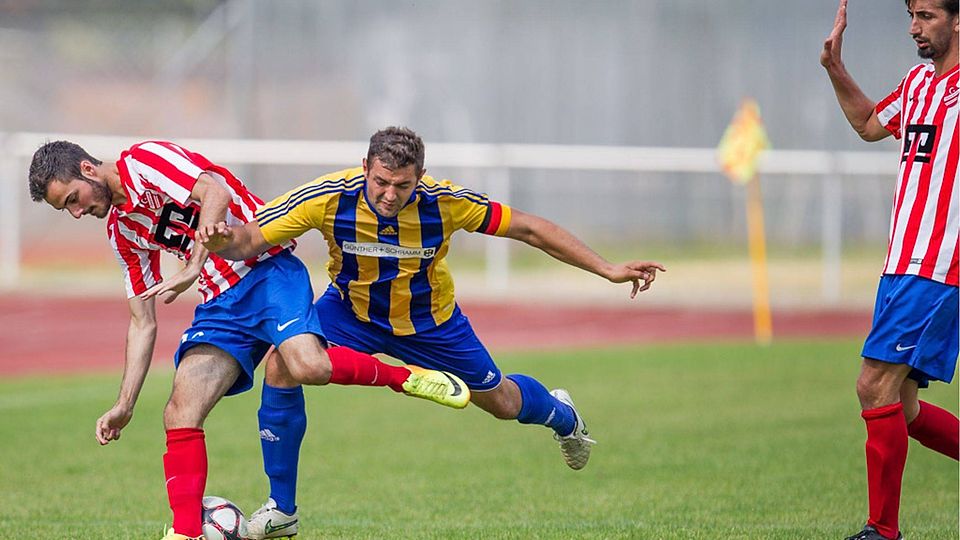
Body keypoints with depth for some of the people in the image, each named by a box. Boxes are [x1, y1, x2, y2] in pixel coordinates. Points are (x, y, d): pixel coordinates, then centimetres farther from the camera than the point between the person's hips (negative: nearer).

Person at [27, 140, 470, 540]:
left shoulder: (143, 160, -5)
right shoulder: (121, 230, 18)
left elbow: (216, 191, -22)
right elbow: (143, 322, 21)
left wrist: (192, 269, -29)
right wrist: (125, 404, 15)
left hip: (267, 270, -8)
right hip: (221, 303, 8)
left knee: (305, 364, -34)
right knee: (180, 414, -11)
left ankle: (403, 376, -11)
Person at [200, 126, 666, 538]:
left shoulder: (445, 203, -30)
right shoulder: (329, 198, -33)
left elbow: (527, 229, -18)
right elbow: (251, 240, -30)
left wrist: (608, 270, -18)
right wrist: (225, 242, -55)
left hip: (430, 323, 0)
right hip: (351, 312, 0)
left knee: (501, 401, 14)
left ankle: (562, 416, 55)